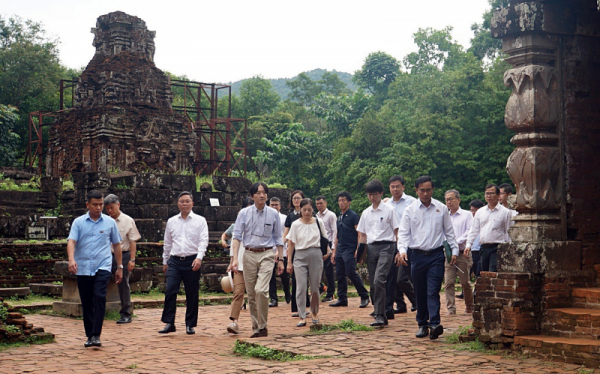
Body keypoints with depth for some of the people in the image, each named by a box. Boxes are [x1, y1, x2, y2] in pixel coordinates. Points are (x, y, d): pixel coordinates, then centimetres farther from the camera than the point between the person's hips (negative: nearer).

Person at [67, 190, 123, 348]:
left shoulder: (110, 222, 7)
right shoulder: (78, 222, 5)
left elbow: (116, 245, 14)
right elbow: (71, 241, -6)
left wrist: (120, 266, 13)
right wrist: (71, 259, -24)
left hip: (103, 267, -1)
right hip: (83, 268, 1)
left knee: (100, 297, -18)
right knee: (86, 303, 6)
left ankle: (96, 335, -17)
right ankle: (89, 335, 17)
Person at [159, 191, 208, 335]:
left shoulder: (200, 221, 4)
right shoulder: (171, 221, 13)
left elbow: (203, 240, -4)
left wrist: (199, 257, -18)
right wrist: (165, 261, 19)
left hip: (192, 261, -2)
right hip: (174, 261, 2)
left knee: (192, 295, 3)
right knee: (170, 291, -9)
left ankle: (190, 325, 13)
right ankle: (169, 323, -3)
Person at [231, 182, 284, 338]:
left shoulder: (273, 214, 4)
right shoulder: (244, 213, 2)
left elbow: (278, 238, 10)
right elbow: (237, 236, -1)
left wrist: (280, 259, 7)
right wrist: (235, 258, -11)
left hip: (267, 255, -2)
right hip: (249, 254, 2)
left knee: (261, 290, -18)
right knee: (251, 294, 5)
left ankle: (262, 327, -7)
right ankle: (256, 327, 16)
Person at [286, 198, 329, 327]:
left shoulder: (318, 222, 5)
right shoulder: (295, 224, 3)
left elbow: (324, 238, 17)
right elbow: (291, 244, 5)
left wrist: (327, 250, 1)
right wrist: (289, 262, 3)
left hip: (316, 255, 1)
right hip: (300, 256, -1)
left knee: (315, 287, 5)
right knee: (301, 288, -7)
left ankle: (315, 313, 27)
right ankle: (302, 317, -5)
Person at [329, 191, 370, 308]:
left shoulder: (353, 216, -5)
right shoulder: (339, 217, 18)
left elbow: (360, 233, -10)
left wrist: (358, 249, -17)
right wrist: (334, 251, 18)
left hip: (350, 249, -8)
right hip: (340, 250, 8)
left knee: (351, 272, -13)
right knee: (340, 275, 6)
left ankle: (364, 297, -4)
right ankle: (342, 299, 11)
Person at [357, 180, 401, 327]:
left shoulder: (389, 210, 2)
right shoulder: (366, 213, 16)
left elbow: (397, 231, 0)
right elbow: (362, 234, 21)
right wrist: (359, 251, 10)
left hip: (386, 247, -6)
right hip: (371, 248, 6)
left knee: (379, 280, -20)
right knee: (373, 284, 5)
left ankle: (380, 316, -20)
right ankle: (378, 311, 15)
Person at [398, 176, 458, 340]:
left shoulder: (441, 208, 6)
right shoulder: (410, 210, 5)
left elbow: (449, 231, 13)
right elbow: (403, 232, 1)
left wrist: (454, 250, 7)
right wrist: (402, 250, -15)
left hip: (436, 254, -1)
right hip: (417, 255, 1)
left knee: (433, 291, -12)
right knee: (420, 292, 7)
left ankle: (434, 324, -19)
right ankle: (422, 324, 17)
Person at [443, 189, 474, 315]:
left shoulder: (467, 215, 5)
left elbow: (469, 232, -6)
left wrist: (456, 242, -15)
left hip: (463, 253, -3)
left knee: (465, 282, 2)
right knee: (448, 282, -6)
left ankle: (469, 306, 20)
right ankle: (451, 308, -5)